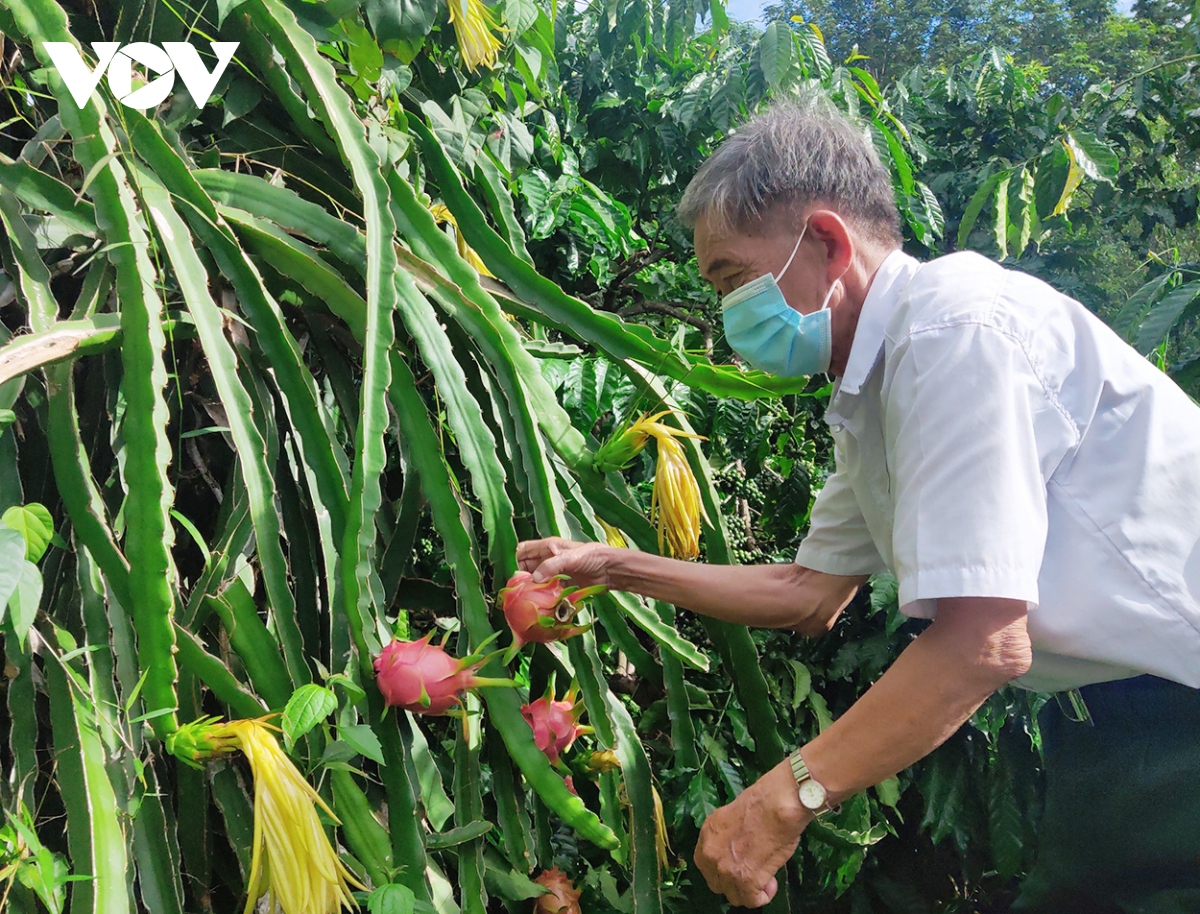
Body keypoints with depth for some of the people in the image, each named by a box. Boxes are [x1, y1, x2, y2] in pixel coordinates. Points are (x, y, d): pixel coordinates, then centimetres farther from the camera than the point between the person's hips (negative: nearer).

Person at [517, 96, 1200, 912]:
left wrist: (785, 799, -19)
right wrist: (615, 567, 13)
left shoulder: (960, 327, -22)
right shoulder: (869, 396, 7)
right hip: (1113, 714, 8)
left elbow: (983, 641, -27)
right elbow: (810, 593, 15)